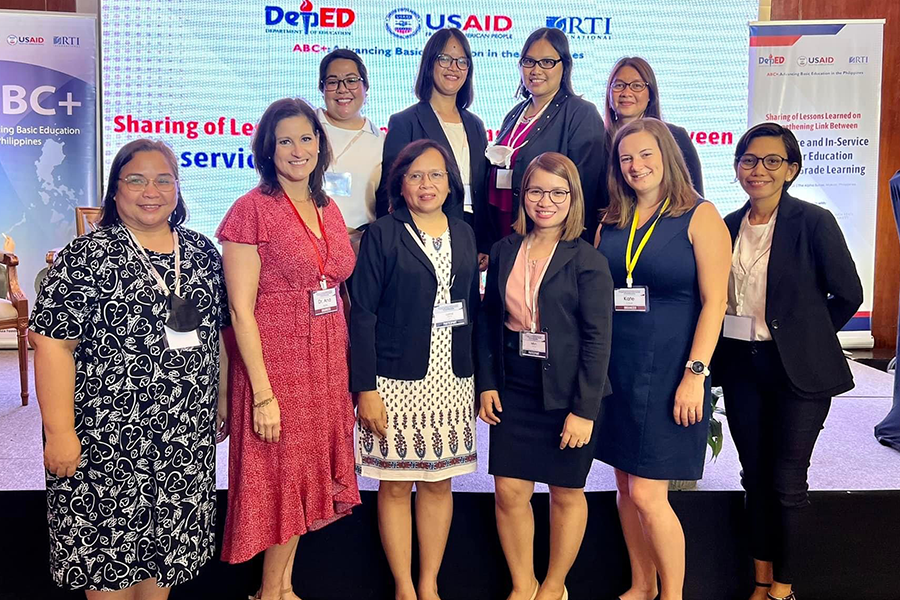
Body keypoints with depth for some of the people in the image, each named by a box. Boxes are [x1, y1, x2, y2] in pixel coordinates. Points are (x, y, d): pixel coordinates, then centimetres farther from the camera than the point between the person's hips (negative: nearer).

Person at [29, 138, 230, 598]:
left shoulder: (202, 252, 6)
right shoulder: (88, 257, -9)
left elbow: (218, 332, 13)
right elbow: (52, 344, -13)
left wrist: (222, 400, 14)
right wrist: (60, 432, -16)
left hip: (187, 435, 4)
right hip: (110, 439, -4)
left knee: (169, 539, 15)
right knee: (109, 543, 7)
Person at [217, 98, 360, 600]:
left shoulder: (329, 210, 9)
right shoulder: (253, 209, -11)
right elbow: (241, 310, -14)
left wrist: (348, 369, 8)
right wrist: (263, 393, -17)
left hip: (328, 365, 6)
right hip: (276, 366, -6)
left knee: (307, 478, 15)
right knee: (280, 479, 6)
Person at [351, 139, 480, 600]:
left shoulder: (463, 234, 10)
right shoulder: (383, 234, -3)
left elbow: (473, 308, 13)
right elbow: (362, 314, -7)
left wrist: (480, 378, 8)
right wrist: (365, 388, -12)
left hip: (452, 380, 4)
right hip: (397, 380, -4)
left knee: (439, 484, 11)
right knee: (396, 486, 5)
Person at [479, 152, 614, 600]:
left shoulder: (587, 261, -9)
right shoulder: (505, 252, 4)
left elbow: (598, 339, -11)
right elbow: (489, 321, 9)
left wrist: (584, 409, -14)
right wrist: (487, 383, 2)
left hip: (567, 395, -3)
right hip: (514, 391, 4)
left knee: (566, 493, 11)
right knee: (509, 492, 4)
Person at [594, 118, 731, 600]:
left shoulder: (700, 217, -4)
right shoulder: (611, 223, 10)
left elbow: (713, 301, -9)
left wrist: (695, 374, -16)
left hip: (668, 373, -5)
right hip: (616, 370, 5)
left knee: (647, 495, -5)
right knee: (627, 487, 13)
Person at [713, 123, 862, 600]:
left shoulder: (814, 222, -10)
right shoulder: (729, 226, 4)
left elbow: (848, 294, -4)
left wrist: (805, 335, 3)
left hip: (798, 370, -4)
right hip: (742, 367, 5)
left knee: (786, 481, 3)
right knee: (754, 476, 13)